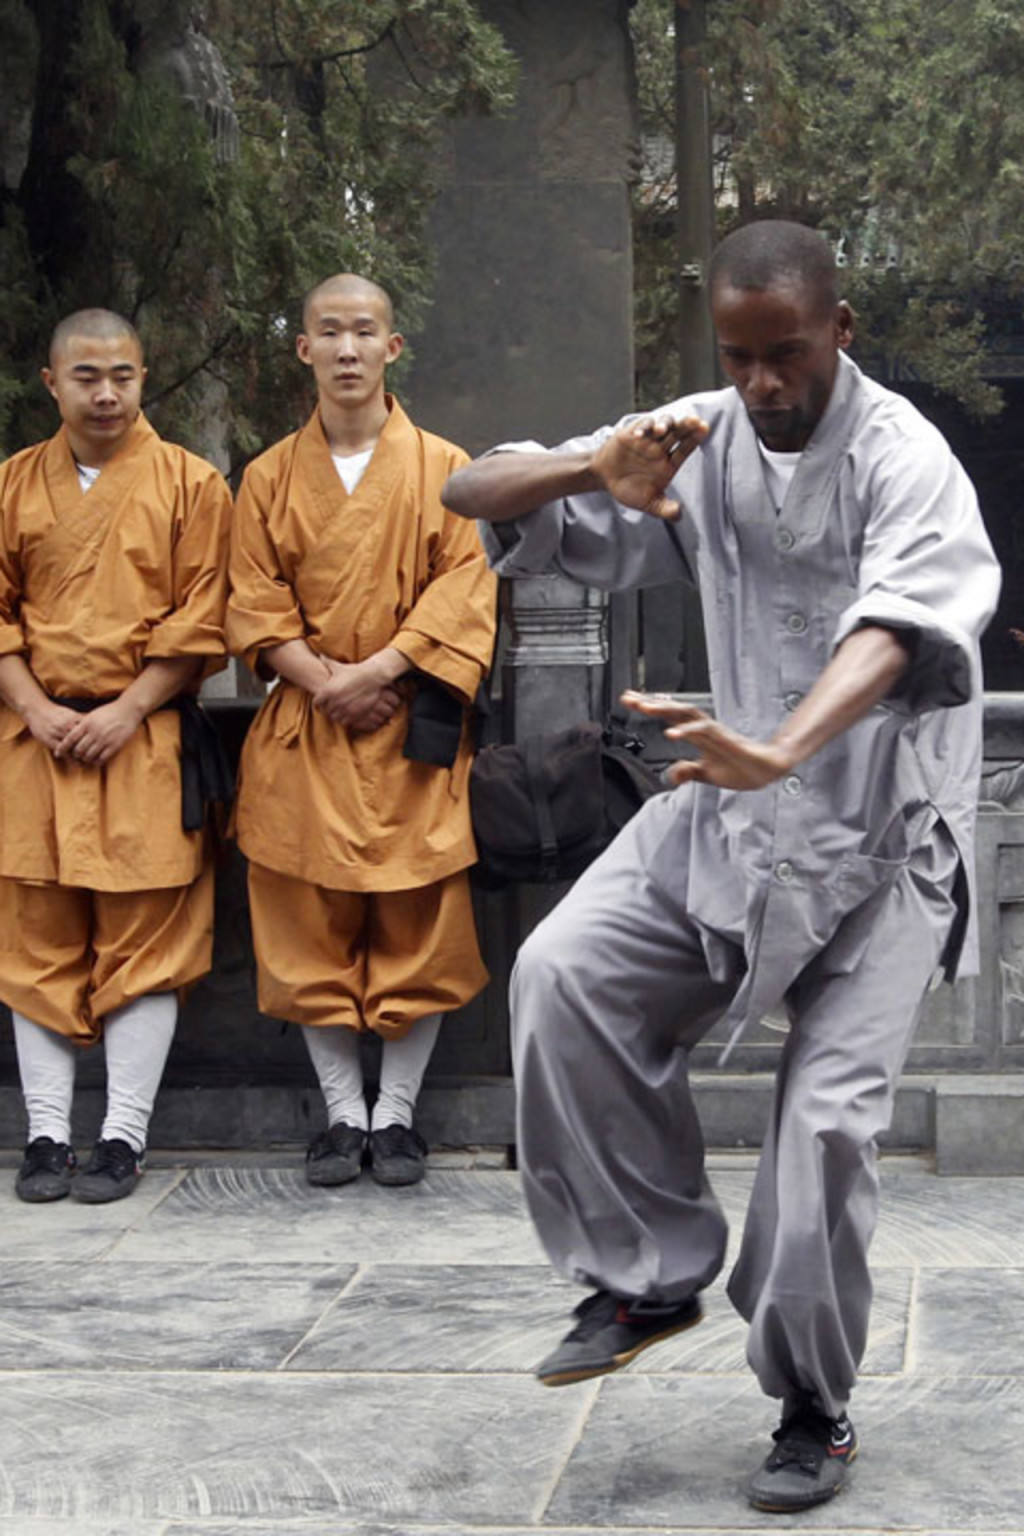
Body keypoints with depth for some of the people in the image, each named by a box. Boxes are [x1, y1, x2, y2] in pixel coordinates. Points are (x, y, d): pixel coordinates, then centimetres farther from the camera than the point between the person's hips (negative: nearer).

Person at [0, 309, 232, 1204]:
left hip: (144, 740, -3)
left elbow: (200, 620, -2)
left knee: (144, 940, -2)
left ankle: (125, 1136, 3)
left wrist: (125, 711, -11)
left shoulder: (189, 485, 3)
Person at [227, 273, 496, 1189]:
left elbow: (465, 590, -3)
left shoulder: (443, 469, 3)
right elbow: (254, 603, 4)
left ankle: (397, 1113, 10)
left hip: (413, 732, -1)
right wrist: (324, 682, -11)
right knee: (313, 925, 3)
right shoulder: (270, 478, 9)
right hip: (304, 733, 2)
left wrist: (376, 670, -14)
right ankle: (343, 1112, 13)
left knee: (418, 926, 0)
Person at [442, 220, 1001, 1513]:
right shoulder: (697, 442, 0)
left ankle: (813, 1415, 11)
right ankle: (650, 1276, -1)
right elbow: (472, 498, -1)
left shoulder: (902, 460, -17)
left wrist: (779, 754, -56)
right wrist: (598, 469, -24)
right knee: (565, 971, -16)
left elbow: (890, 631, -36)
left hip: (882, 835, -4)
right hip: (731, 816, 5)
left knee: (826, 1111, -9)